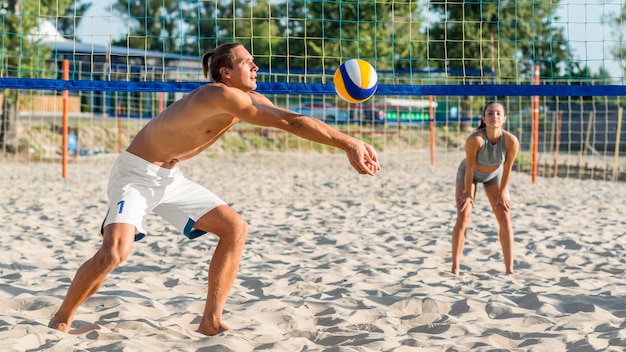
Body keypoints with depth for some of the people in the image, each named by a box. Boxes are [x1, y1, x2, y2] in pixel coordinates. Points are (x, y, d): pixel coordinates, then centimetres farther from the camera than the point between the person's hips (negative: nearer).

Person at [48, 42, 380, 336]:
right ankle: (61, 320, -1)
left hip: (169, 178, 9)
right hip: (135, 174, -9)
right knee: (115, 251, -26)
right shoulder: (222, 95, -28)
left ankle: (211, 321, 4)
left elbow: (292, 123, -3)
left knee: (235, 228, -1)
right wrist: (347, 143, -33)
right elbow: (292, 122, -33)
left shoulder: (249, 100, 0)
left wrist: (349, 143, -15)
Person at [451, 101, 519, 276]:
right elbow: (470, 168, -28)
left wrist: (502, 193, -8)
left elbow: (507, 169, -18)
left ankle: (509, 269, 3)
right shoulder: (474, 139, -40)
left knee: (505, 218, -3)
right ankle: (455, 268, -2)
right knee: (463, 217, -10)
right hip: (469, 174, -2)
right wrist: (468, 194, -17)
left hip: (494, 175, 3)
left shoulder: (511, 141, -32)